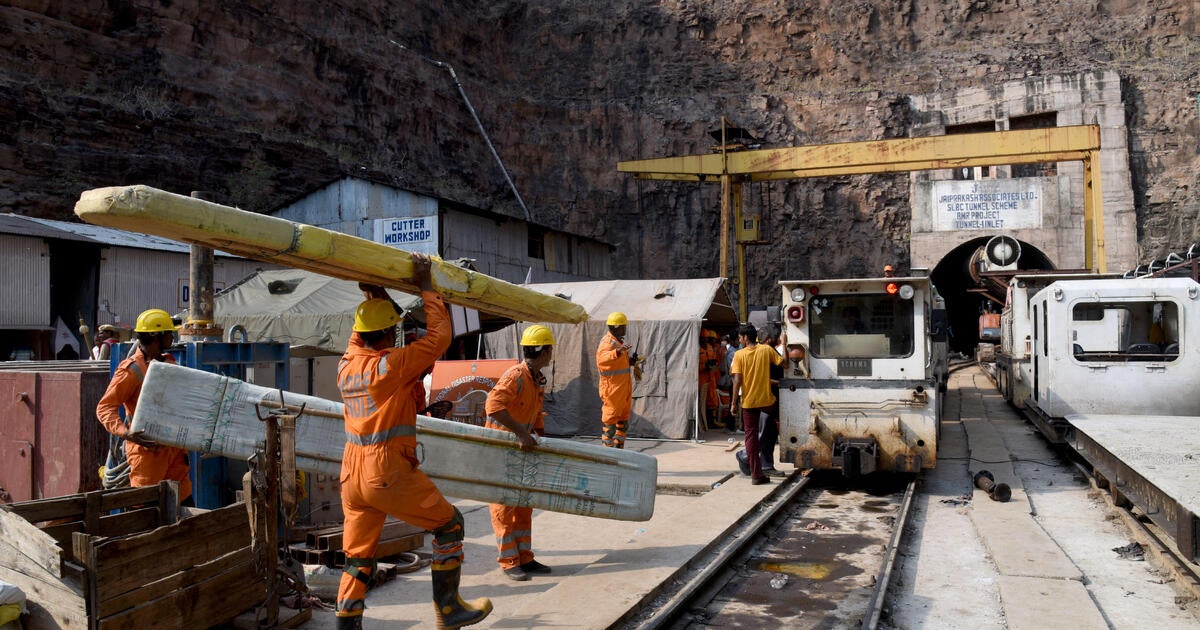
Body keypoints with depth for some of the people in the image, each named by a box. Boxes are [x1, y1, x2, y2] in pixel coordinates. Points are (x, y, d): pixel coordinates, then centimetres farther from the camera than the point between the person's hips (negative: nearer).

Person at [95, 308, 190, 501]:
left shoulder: (169, 364, 13)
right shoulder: (131, 370, -10)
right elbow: (105, 407, -13)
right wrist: (125, 433, -28)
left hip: (173, 447, 7)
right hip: (147, 448, -7)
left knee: (183, 499, 10)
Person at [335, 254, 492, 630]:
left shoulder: (346, 364, 5)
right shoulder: (392, 365, -14)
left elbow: (360, 333, 26)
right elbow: (439, 335, -9)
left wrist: (373, 296, 27)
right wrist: (425, 286, -2)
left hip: (352, 476, 7)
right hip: (389, 474, -7)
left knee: (358, 558, 14)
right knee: (449, 525, 10)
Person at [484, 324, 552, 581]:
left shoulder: (538, 381, 7)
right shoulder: (516, 376, -22)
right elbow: (493, 406, -34)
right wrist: (522, 433, -35)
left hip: (521, 450, 9)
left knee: (524, 505, 13)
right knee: (504, 506, 0)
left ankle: (524, 558, 22)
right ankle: (508, 562, 8)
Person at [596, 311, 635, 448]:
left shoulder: (619, 341, 16)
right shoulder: (607, 342, -15)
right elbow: (601, 357, -36)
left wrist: (630, 361, 9)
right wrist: (617, 352, -52)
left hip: (624, 389, 10)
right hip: (612, 389, -10)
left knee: (623, 422, 16)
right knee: (610, 421, -2)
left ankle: (618, 448, 27)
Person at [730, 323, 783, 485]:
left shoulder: (739, 355, -7)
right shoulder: (767, 350, -4)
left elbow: (737, 380, -11)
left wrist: (734, 403, -5)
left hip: (748, 401, 0)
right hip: (766, 400, 0)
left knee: (751, 436, 6)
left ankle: (756, 474, 6)